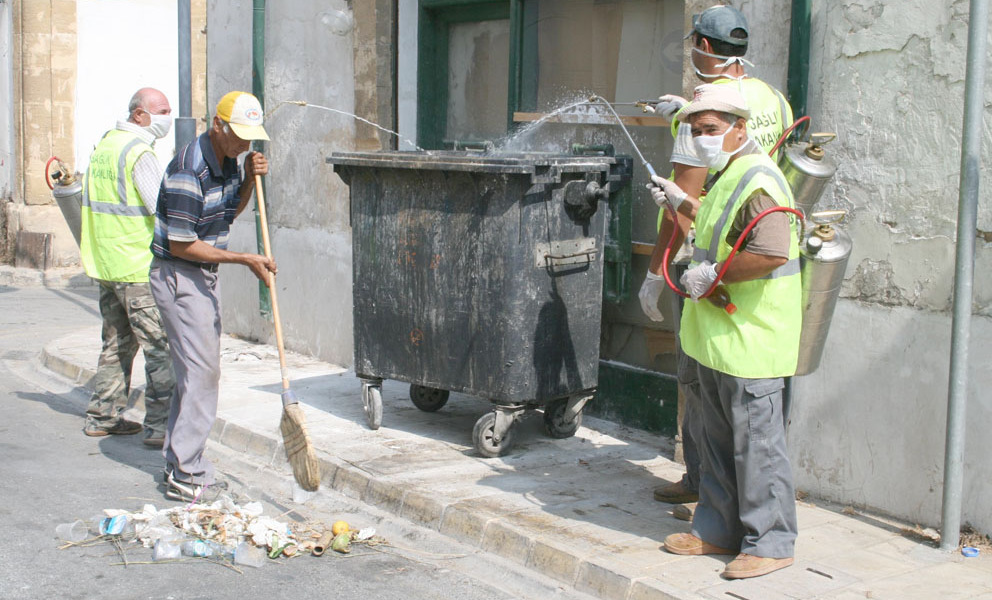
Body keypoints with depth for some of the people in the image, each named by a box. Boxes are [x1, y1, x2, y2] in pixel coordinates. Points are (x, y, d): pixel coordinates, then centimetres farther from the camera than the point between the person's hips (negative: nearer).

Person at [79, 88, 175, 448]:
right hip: (139, 268, -10)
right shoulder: (139, 152, -15)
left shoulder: (105, 144, 15)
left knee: (118, 343, 18)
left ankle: (102, 417, 24)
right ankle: (159, 427, -7)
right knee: (161, 346, -6)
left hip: (105, 265, 10)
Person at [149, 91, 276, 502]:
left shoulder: (229, 159, 4)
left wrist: (250, 179, 0)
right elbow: (181, 245, -22)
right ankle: (185, 476, -7)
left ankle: (180, 464, 21)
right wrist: (246, 260, -21)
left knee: (198, 371, 12)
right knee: (200, 371, -12)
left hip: (205, 275, 9)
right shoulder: (189, 170, -23)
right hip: (178, 274, -9)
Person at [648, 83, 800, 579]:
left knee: (755, 442, -3)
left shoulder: (757, 180, -17)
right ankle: (719, 530, 27)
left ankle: (769, 543, 6)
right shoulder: (727, 176, 17)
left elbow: (771, 252, -31)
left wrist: (713, 274, -21)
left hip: (747, 339, -11)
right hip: (716, 334, 11)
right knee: (718, 441, 17)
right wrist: (681, 203, 38)